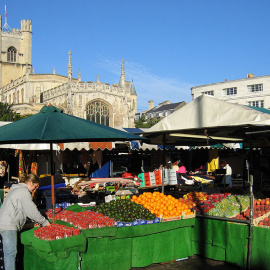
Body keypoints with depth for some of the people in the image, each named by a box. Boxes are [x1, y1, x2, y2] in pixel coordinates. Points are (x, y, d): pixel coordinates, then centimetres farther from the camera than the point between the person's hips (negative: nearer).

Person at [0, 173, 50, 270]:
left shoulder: (16, 189, 21)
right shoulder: (24, 192, -11)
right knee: (10, 252, -7)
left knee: (8, 252, 13)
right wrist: (45, 222, -1)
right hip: (8, 225, -10)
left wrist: (37, 222, 21)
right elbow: (32, 211, -12)